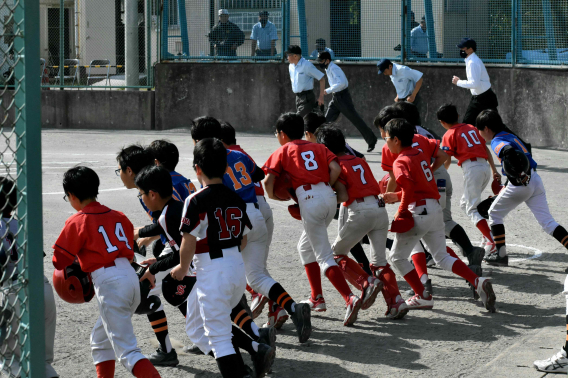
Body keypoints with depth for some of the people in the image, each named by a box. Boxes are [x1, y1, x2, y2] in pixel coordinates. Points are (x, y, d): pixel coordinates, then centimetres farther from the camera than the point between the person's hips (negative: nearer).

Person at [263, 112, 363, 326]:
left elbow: (268, 180, 1)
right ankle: (317, 298, 24)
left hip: (309, 199, -6)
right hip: (329, 196, 6)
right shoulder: (318, 148, 22)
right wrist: (327, 188, 15)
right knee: (305, 246, 25)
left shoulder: (283, 151, 11)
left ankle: (350, 299, -24)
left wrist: (272, 196, 19)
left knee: (324, 257, -6)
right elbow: (336, 169, 5)